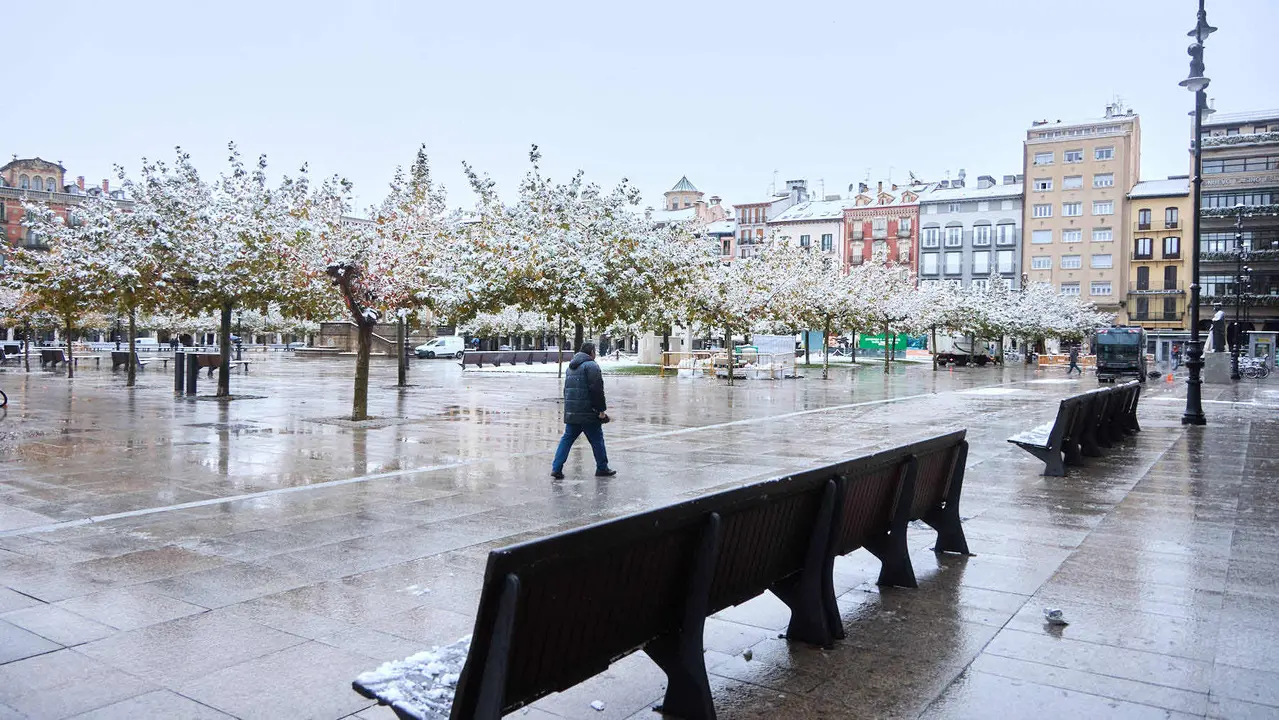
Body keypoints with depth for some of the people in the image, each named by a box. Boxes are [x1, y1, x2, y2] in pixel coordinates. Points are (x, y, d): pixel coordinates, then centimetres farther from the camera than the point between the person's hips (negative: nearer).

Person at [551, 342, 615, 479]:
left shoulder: (571, 367, 18)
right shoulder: (591, 366, -10)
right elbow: (597, 390, -17)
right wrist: (601, 410, -13)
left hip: (571, 412, 7)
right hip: (588, 412, -7)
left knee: (567, 438, 9)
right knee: (597, 439, 5)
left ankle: (556, 468, 1)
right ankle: (602, 468, 14)